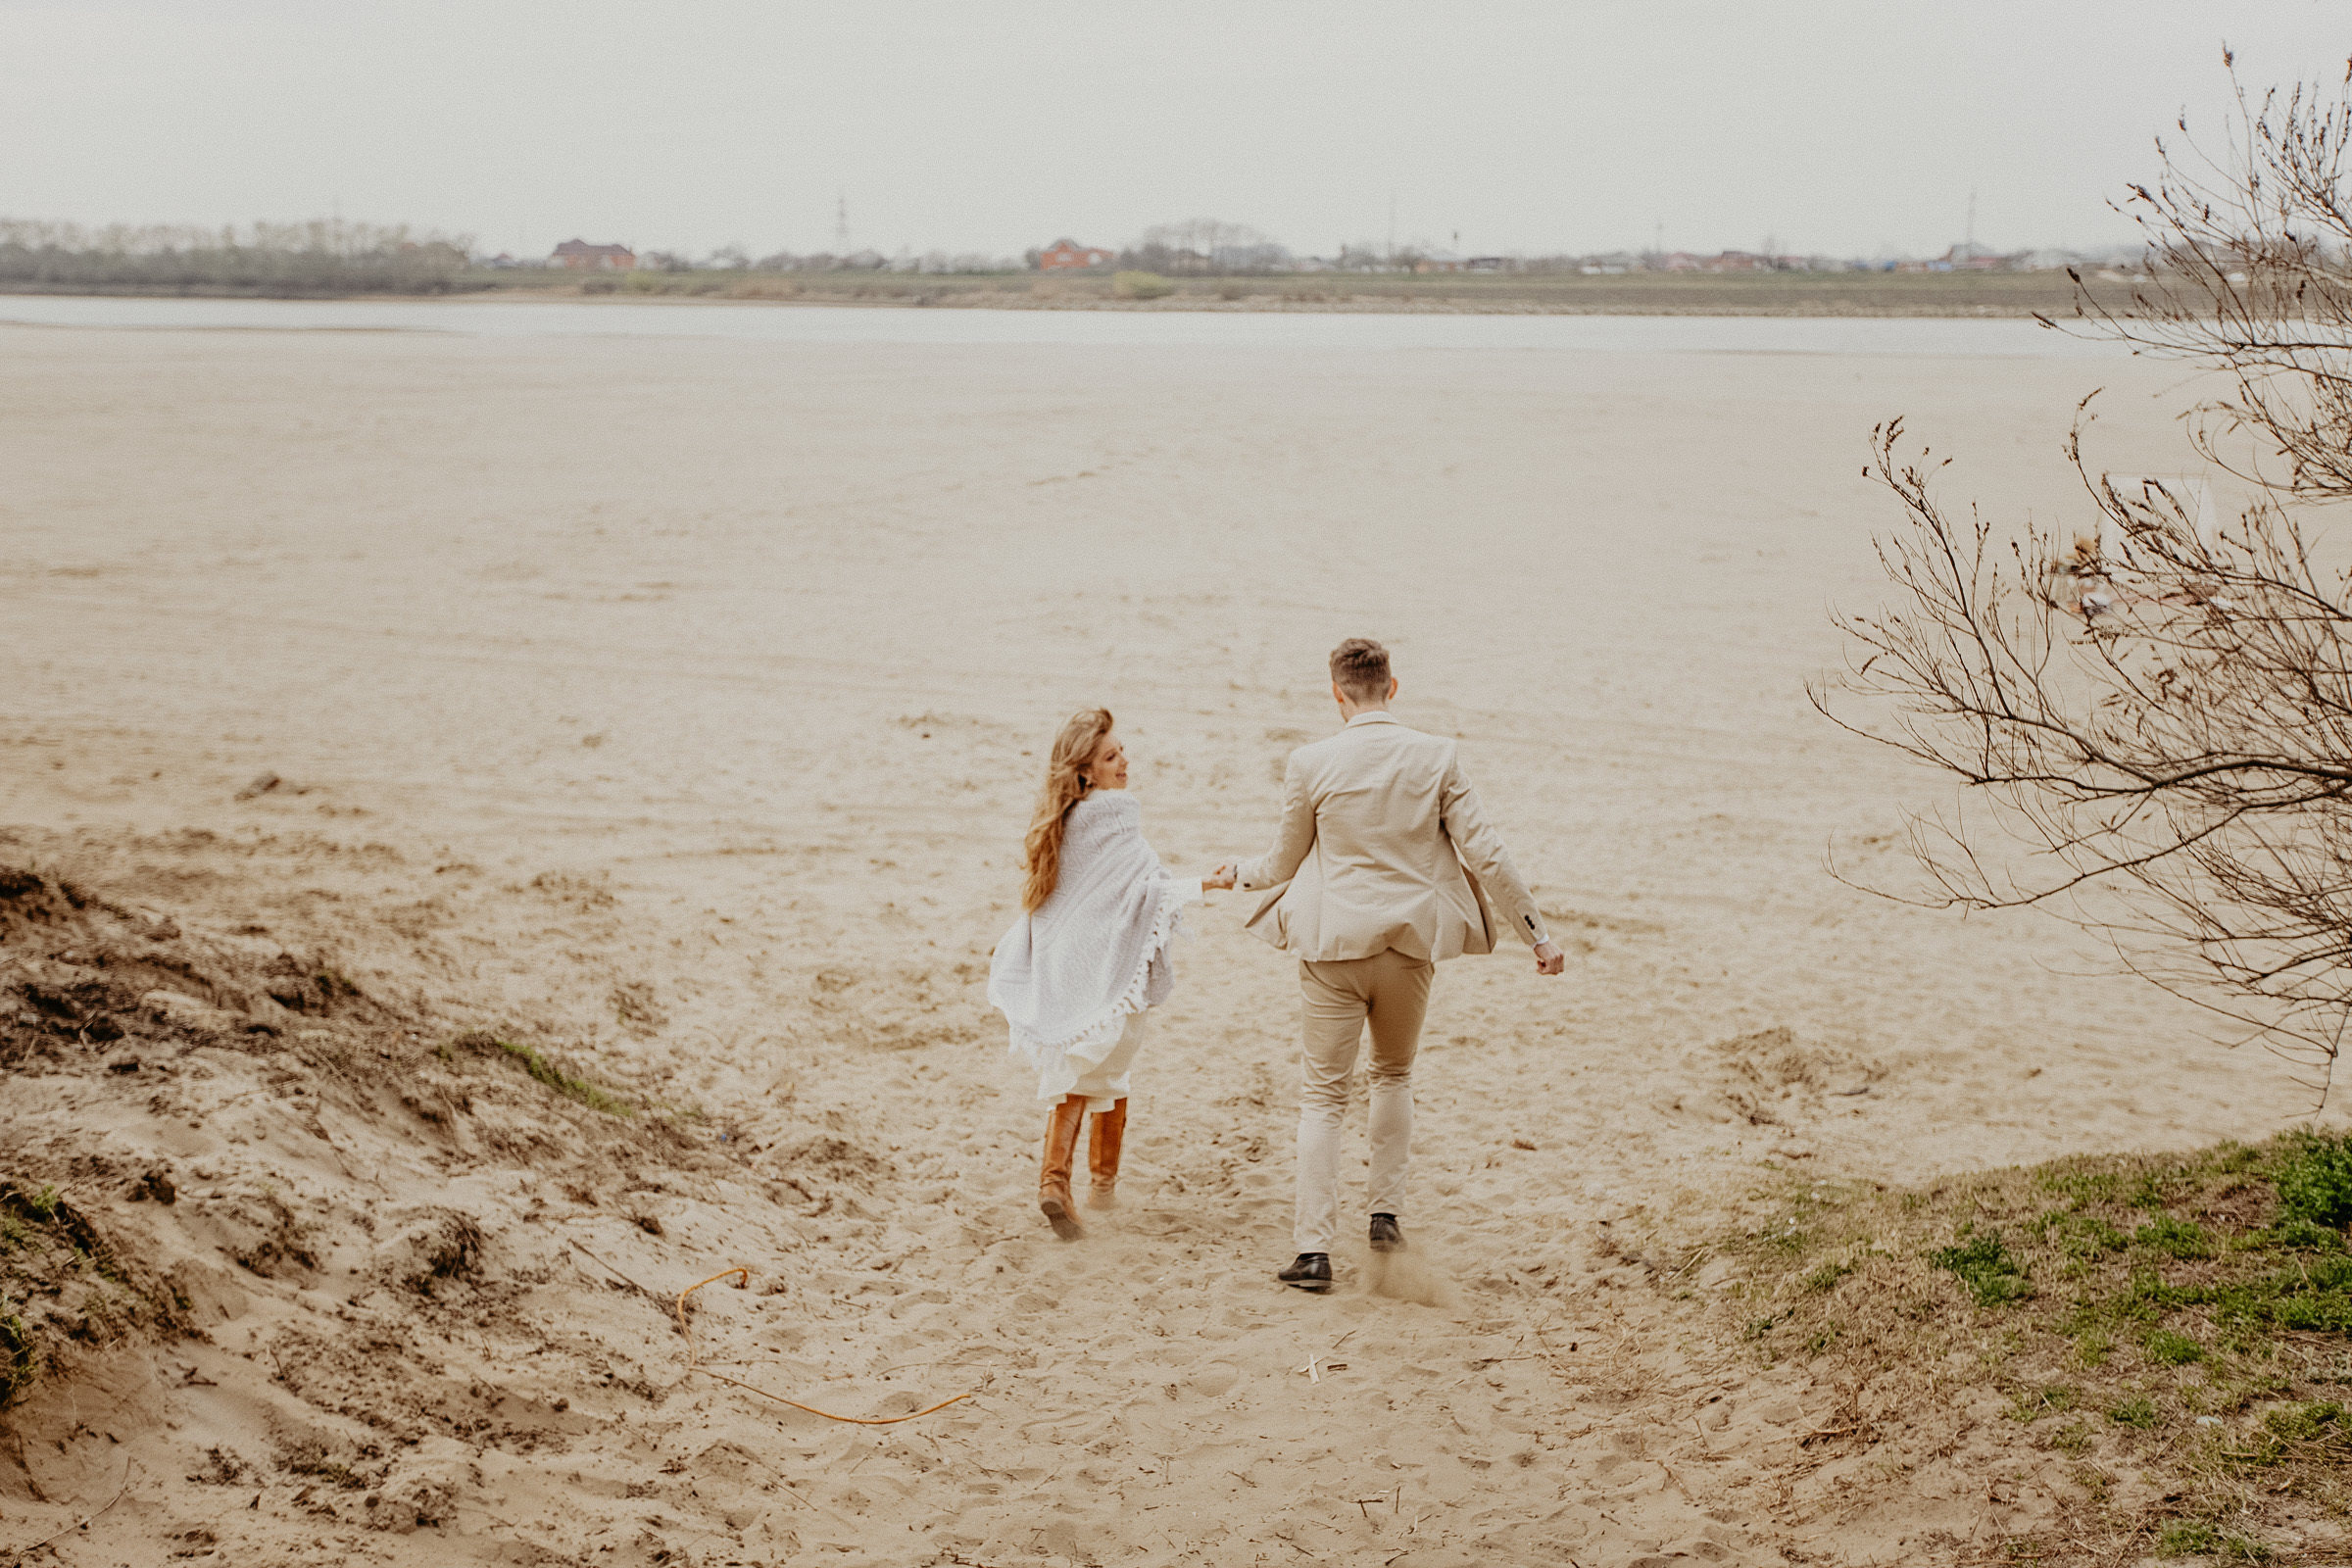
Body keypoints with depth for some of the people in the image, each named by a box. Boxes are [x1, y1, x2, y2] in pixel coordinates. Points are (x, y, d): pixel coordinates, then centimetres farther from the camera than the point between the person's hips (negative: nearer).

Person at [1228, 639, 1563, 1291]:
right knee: (1394, 1073, 26)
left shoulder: (1311, 764, -7)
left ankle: (1314, 1249, 1)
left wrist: (1240, 874, 27)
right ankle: (1386, 1212, 21)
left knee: (1323, 1094, 6)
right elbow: (1485, 853, -5)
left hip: (1335, 945, -2)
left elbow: (1286, 861, 5)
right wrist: (1537, 932, 3)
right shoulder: (1436, 757, -4)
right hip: (1412, 942, 2)